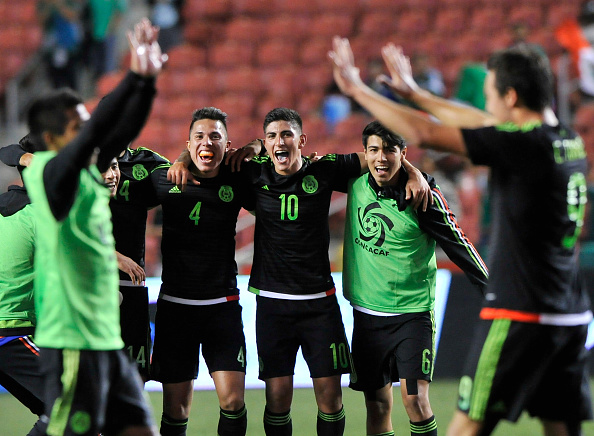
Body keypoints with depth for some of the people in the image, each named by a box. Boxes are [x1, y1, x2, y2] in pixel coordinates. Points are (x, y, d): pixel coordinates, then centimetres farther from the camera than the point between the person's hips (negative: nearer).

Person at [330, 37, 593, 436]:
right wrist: (414, 92, 34)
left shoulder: (523, 143, -14)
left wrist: (358, 90, -1)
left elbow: (423, 134, -12)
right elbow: (480, 123, 25)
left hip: (520, 315, -8)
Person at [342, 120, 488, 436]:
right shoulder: (357, 184, 1)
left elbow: (459, 247, -5)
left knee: (415, 400, -16)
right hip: (366, 312, 4)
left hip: (412, 312, -4)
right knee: (377, 404, 6)